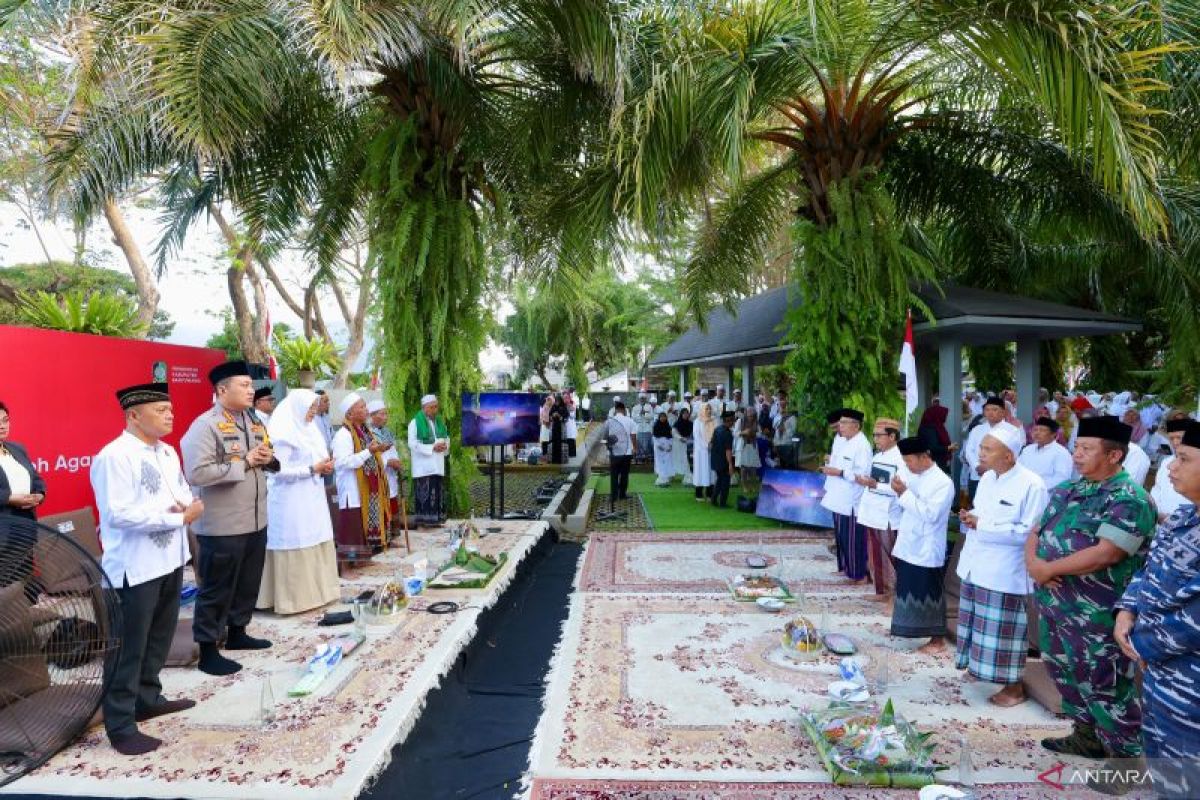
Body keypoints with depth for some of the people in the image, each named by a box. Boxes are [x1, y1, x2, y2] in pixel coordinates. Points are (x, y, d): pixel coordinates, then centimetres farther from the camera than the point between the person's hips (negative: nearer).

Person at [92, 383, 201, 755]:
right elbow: (120, 514, -25)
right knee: (128, 646, 2)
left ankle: (147, 698, 37)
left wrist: (188, 505, -9)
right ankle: (120, 726, 14)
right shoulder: (114, 457, -18)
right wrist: (179, 517, -20)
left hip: (169, 559, 9)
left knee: (159, 637, 21)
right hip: (135, 567, -9)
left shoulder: (167, 452, 9)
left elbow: (184, 491, 15)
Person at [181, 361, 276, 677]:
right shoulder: (205, 425, -15)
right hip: (222, 526, -8)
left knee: (248, 583, 19)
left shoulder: (253, 422, 11)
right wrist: (244, 462, -22)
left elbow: (269, 460, 21)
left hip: (255, 521, 8)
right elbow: (197, 473, -26)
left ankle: (237, 633, 37)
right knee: (217, 588, 4)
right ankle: (208, 651, 17)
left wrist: (269, 457, -3)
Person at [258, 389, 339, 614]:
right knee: (297, 547, -3)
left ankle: (314, 590, 22)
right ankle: (295, 596, 7)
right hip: (292, 501, -9)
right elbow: (281, 471, -18)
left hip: (312, 498, 9)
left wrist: (324, 466, 1)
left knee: (316, 546, 12)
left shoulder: (309, 430, 13)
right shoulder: (283, 433, -13)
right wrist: (313, 469, -17)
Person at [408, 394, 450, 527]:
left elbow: (446, 438, 20)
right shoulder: (415, 423, -5)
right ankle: (423, 520, -4)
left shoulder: (439, 421, 15)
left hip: (437, 465, 6)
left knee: (437, 492, 7)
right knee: (424, 492, -8)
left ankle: (436, 519, 13)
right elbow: (412, 443, -13)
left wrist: (445, 445, -4)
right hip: (423, 465, -6)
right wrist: (432, 448, -18)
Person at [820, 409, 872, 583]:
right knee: (840, 536, 19)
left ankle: (859, 575, 14)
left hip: (852, 501, -9)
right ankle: (845, 567, 34)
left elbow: (862, 473, -25)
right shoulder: (839, 439, 11)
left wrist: (839, 472, -24)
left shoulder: (862, 446, -18)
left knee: (853, 540, 1)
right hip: (838, 498, 9)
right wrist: (830, 461, 2)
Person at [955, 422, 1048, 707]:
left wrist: (983, 525, -21)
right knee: (981, 625, 19)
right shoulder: (987, 478, 8)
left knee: (1003, 629, 4)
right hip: (977, 566, 7)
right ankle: (979, 668, 37)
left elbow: (1030, 531, -20)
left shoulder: (1032, 485, -17)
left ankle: (1014, 687, 19)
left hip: (1004, 572, -7)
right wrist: (969, 517, -3)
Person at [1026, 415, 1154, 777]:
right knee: (1066, 672, 20)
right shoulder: (1066, 489, 9)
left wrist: (1050, 568, -17)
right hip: (1055, 605, 8)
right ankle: (1087, 736, 38)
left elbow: (1105, 554, -25)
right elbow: (1037, 531, 11)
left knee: (1105, 685, 3)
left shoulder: (1129, 499, -15)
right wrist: (1032, 561, -10)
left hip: (1097, 614, -8)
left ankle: (1126, 755, 20)